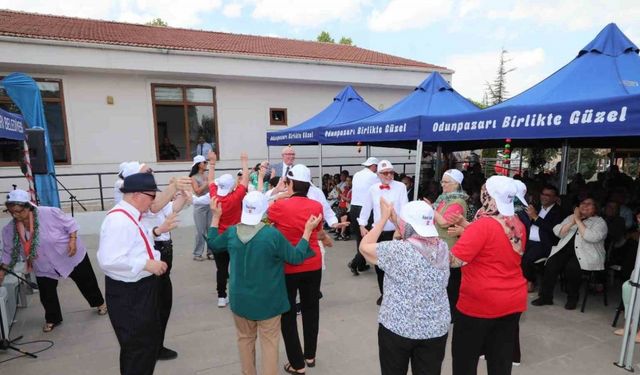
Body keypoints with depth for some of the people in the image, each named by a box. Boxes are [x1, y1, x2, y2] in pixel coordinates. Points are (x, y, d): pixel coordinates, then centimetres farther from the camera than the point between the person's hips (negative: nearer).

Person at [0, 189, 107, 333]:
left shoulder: (49, 213, -26)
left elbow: (70, 224, -15)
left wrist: (73, 240, -25)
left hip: (71, 257, -4)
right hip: (44, 267, 4)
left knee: (87, 283, 13)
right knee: (47, 296, 10)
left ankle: (99, 303, 37)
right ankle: (52, 319, 36)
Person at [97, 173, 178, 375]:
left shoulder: (130, 216, 6)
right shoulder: (119, 220, -26)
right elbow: (109, 260, -33)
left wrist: (157, 230, 8)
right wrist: (146, 264, -27)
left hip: (140, 289, 11)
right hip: (127, 293, -11)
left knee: (151, 339, 25)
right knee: (138, 346, 8)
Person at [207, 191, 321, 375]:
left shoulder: (232, 232, -9)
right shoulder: (272, 234, -23)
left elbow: (212, 244, 11)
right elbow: (295, 257, -14)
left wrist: (216, 216, 17)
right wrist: (308, 230, -10)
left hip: (240, 298, 4)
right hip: (267, 299, -4)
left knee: (245, 338, 23)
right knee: (269, 342, 12)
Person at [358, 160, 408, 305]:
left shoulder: (401, 187, -5)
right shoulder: (373, 188, 4)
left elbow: (404, 208, -10)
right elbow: (366, 207, 12)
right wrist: (362, 226, 9)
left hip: (395, 232, -4)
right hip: (378, 232, 4)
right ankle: (384, 293, 32)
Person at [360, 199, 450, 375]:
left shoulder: (398, 250, -21)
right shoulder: (443, 248, -4)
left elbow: (364, 247, -8)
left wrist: (384, 217, -4)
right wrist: (395, 218, 6)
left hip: (398, 327, -4)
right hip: (436, 328, 4)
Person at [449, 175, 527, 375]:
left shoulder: (483, 225, -21)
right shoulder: (518, 225, 2)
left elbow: (454, 260, -26)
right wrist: (468, 231, 10)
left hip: (480, 303, -7)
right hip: (513, 302, 7)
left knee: (464, 356, 12)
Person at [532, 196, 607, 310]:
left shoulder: (599, 222, 6)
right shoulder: (571, 217, 19)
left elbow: (591, 237, -16)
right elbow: (558, 232, 6)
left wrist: (578, 220, -10)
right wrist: (573, 221, -5)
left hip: (587, 255, -3)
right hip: (566, 249, 4)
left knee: (572, 267, -32)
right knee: (551, 263, -24)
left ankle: (572, 298, -9)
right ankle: (546, 296, -15)